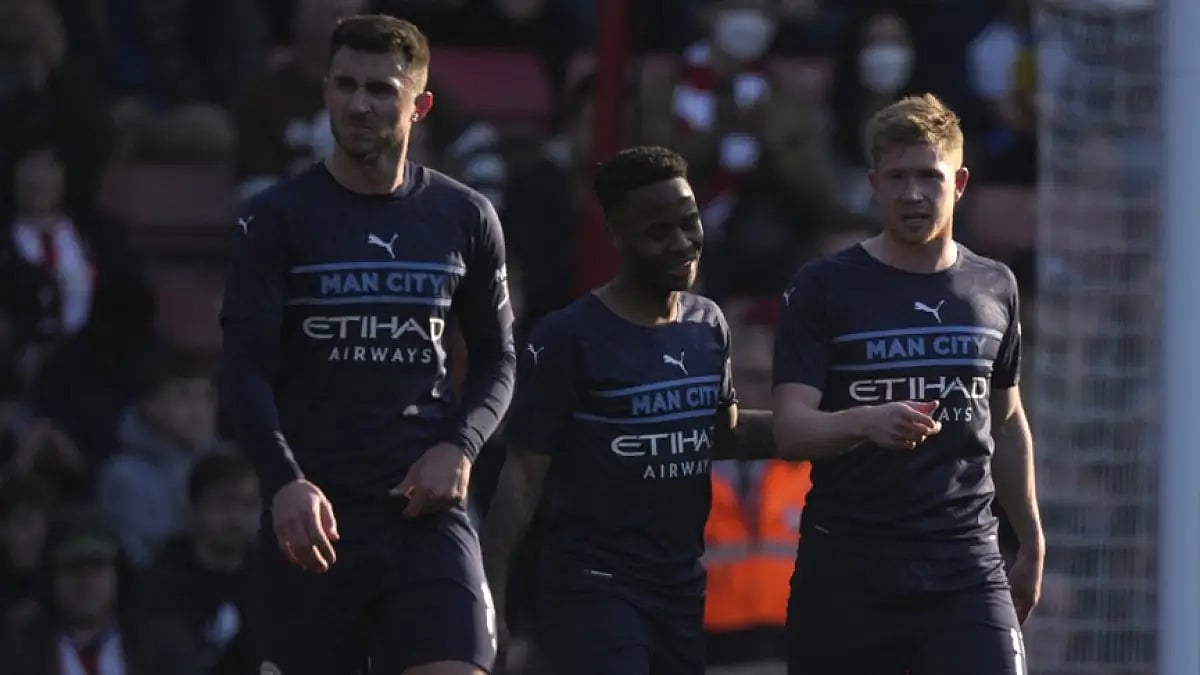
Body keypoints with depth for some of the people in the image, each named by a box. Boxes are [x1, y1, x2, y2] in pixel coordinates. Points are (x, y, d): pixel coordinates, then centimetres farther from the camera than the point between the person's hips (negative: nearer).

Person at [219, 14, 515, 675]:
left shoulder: (465, 219, 8)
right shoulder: (277, 218, 1)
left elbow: (496, 360, 16)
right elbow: (245, 367, -5)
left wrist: (459, 447, -4)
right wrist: (284, 481, -21)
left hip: (426, 505, 1)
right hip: (313, 511, -1)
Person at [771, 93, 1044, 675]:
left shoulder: (993, 289, 11)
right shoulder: (824, 289, 0)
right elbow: (790, 430, -10)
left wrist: (1031, 542, 27)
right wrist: (866, 423, -31)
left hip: (966, 566, 2)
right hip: (846, 568, -2)